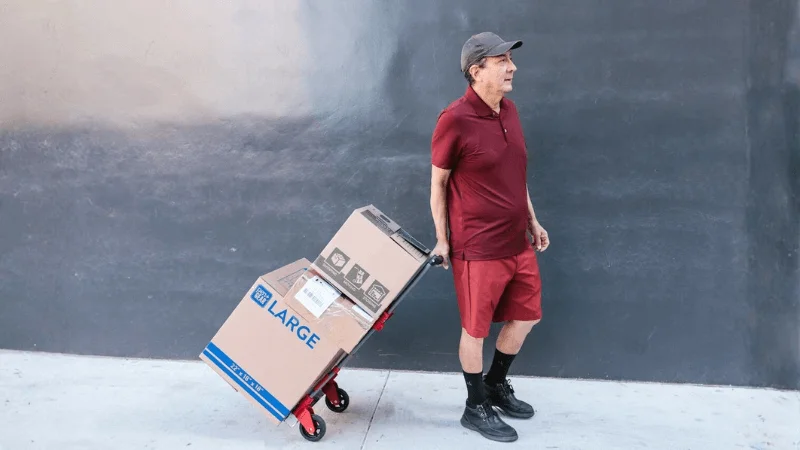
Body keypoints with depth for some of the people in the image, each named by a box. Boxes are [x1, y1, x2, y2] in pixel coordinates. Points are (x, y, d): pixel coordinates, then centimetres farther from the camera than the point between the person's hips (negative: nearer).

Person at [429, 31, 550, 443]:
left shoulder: (509, 110, 6)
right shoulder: (454, 120, -17)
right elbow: (438, 183, -9)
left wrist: (533, 221, 17)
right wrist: (442, 240, -7)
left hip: (518, 242, 8)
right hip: (479, 248, -8)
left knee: (526, 316, 19)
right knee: (475, 329, 7)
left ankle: (496, 386, 40)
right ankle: (476, 408, 27)